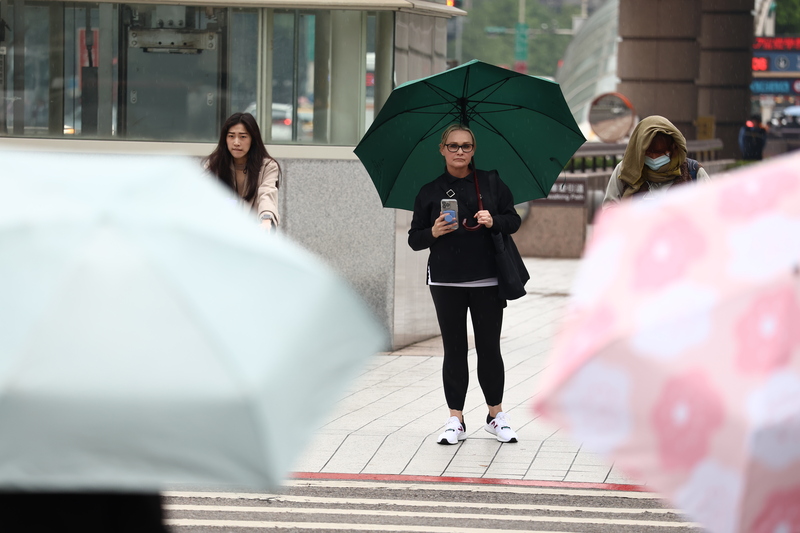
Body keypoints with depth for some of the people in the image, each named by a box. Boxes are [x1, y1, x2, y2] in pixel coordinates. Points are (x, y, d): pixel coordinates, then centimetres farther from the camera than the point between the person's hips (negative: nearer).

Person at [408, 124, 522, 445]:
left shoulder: (491, 184, 7)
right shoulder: (430, 192, 6)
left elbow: (514, 221, 9)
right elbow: (414, 239, 7)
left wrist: (494, 221, -11)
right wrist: (433, 233, -14)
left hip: (487, 281, 0)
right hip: (446, 282, 0)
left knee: (489, 348, 2)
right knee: (454, 349, 2)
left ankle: (496, 415, 16)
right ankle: (455, 420, 7)